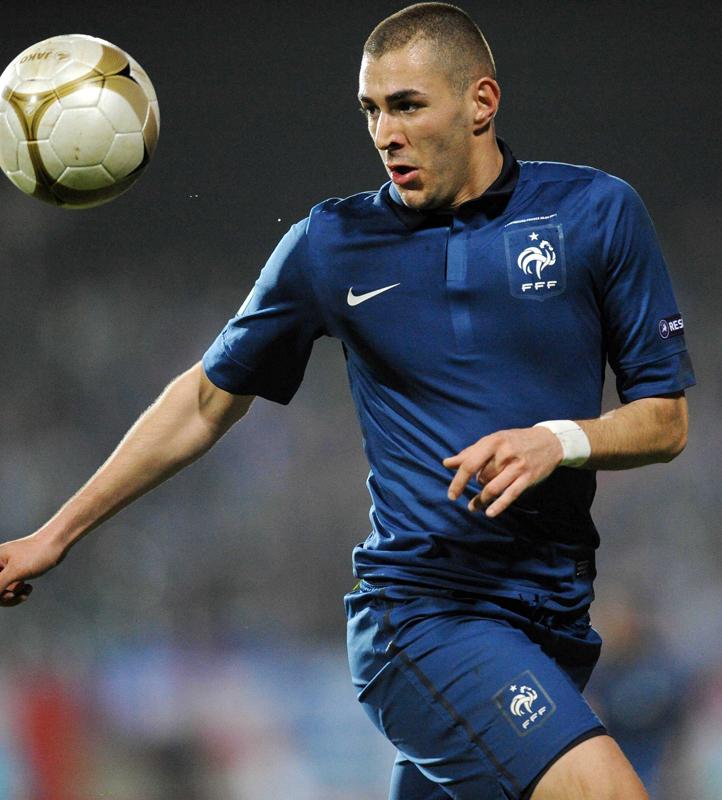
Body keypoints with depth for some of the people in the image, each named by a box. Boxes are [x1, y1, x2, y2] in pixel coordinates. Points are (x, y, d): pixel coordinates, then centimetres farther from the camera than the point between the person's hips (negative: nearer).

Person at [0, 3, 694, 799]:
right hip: (417, 607, -3)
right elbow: (208, 399, 15)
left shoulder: (597, 212, 3)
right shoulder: (330, 245, 4)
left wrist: (559, 441, -14)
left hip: (552, 624, 3)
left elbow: (666, 418, 7)